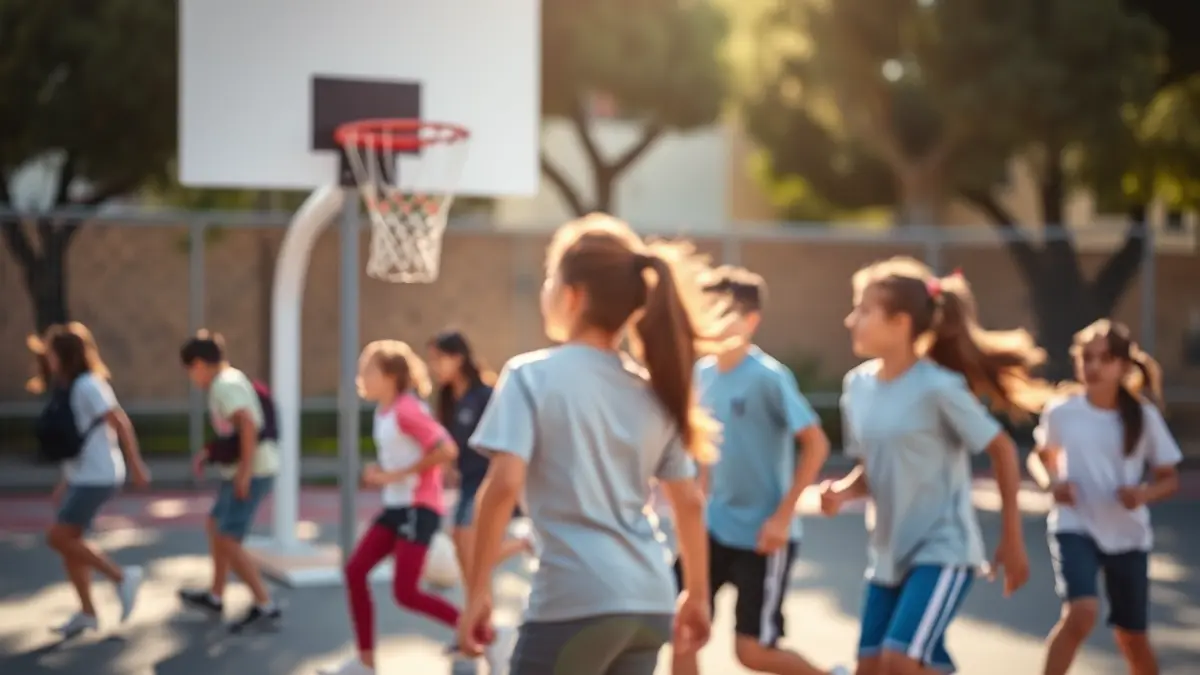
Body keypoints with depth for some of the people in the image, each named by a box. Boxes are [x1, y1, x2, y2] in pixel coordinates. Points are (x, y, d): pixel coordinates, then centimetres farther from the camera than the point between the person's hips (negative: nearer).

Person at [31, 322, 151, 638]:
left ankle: (122, 576, -2)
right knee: (69, 542, 9)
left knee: (58, 538, -10)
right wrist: (66, 481, 20)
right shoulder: (69, 388, 14)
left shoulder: (88, 385, -16)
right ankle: (87, 613, 16)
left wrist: (135, 465, -21)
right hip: (81, 476, 9)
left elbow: (121, 423, -19)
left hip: (97, 478, -9)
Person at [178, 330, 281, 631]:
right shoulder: (230, 379, 14)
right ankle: (215, 596, 36)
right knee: (215, 525, 23)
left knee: (228, 541, -9)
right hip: (242, 470, 11)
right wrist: (208, 454, 15)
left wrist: (244, 472, -28)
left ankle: (264, 605, -7)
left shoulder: (224, 386, -16)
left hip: (252, 472, -11)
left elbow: (247, 425, -28)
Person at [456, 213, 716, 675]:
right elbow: (690, 502, 14)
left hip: (574, 603, -6)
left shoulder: (531, 375, -5)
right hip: (651, 605, 6)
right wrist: (697, 596, 23)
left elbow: (504, 485, -16)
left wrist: (478, 592, -10)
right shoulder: (653, 390, 12)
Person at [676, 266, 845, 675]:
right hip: (715, 528, 6)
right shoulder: (703, 372, 3)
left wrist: (783, 516, -20)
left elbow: (816, 444, -18)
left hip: (763, 535, -6)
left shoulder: (769, 377, -18)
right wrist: (701, 497, 14)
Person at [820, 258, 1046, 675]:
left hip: (942, 551, -7)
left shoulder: (938, 386, -17)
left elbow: (1002, 450, -9)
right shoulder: (857, 385, 2)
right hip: (887, 553, 7)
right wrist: (842, 491, -10)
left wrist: (1012, 540, -7)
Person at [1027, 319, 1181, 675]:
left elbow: (1170, 479, 2)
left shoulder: (1143, 416, -6)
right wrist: (1051, 483, -10)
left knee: (1131, 635, 12)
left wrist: (1144, 494, -20)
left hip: (1128, 536, 2)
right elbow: (1040, 457, 12)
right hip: (1075, 529, -1)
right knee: (1082, 613, -26)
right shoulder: (1061, 412, -6)